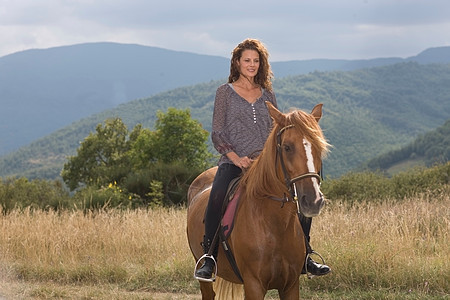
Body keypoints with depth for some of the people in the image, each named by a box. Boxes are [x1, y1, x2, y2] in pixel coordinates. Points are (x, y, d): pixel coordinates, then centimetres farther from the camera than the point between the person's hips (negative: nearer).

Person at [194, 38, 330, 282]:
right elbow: (217, 134, 1)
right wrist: (236, 158, -14)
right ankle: (208, 259, -26)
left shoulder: (267, 95, 17)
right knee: (217, 198, -34)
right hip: (233, 162, -4)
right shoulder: (225, 92, 7)